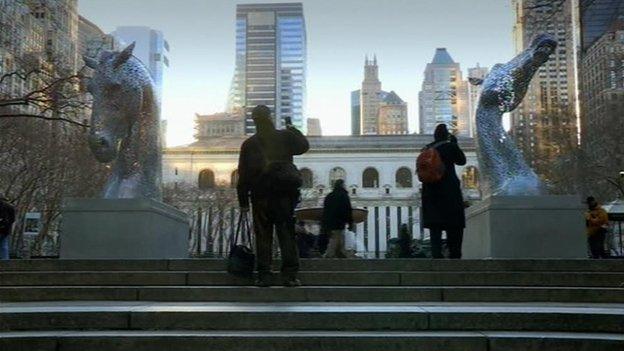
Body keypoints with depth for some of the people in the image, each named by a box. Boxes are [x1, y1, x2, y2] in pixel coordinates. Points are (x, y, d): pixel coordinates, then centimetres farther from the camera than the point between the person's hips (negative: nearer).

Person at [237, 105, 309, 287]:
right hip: (284, 194, 0)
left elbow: (243, 174, 5)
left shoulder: (248, 144, 5)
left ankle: (264, 275, 2)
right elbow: (304, 146, 17)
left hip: (260, 196, 1)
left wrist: (243, 200, 8)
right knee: (287, 234, 1)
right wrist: (293, 129, 25)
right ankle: (290, 275, -4)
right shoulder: (285, 137, 1)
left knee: (263, 236, 4)